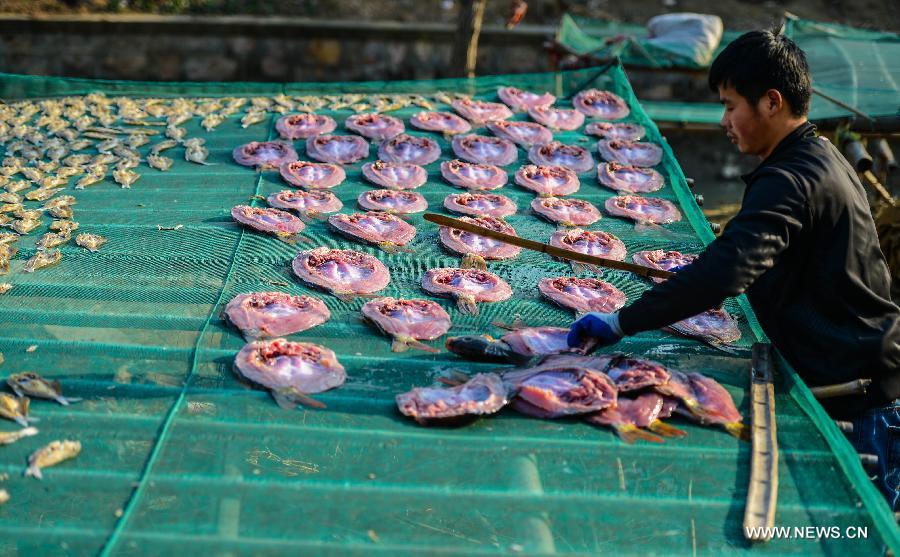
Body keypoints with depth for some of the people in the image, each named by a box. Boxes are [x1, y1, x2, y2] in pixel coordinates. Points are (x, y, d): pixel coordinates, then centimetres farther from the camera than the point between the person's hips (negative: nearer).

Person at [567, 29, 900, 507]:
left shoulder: (789, 181, -22)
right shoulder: (824, 158, 10)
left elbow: (726, 271, -35)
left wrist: (623, 323, -31)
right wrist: (704, 279, 14)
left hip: (852, 389, -10)